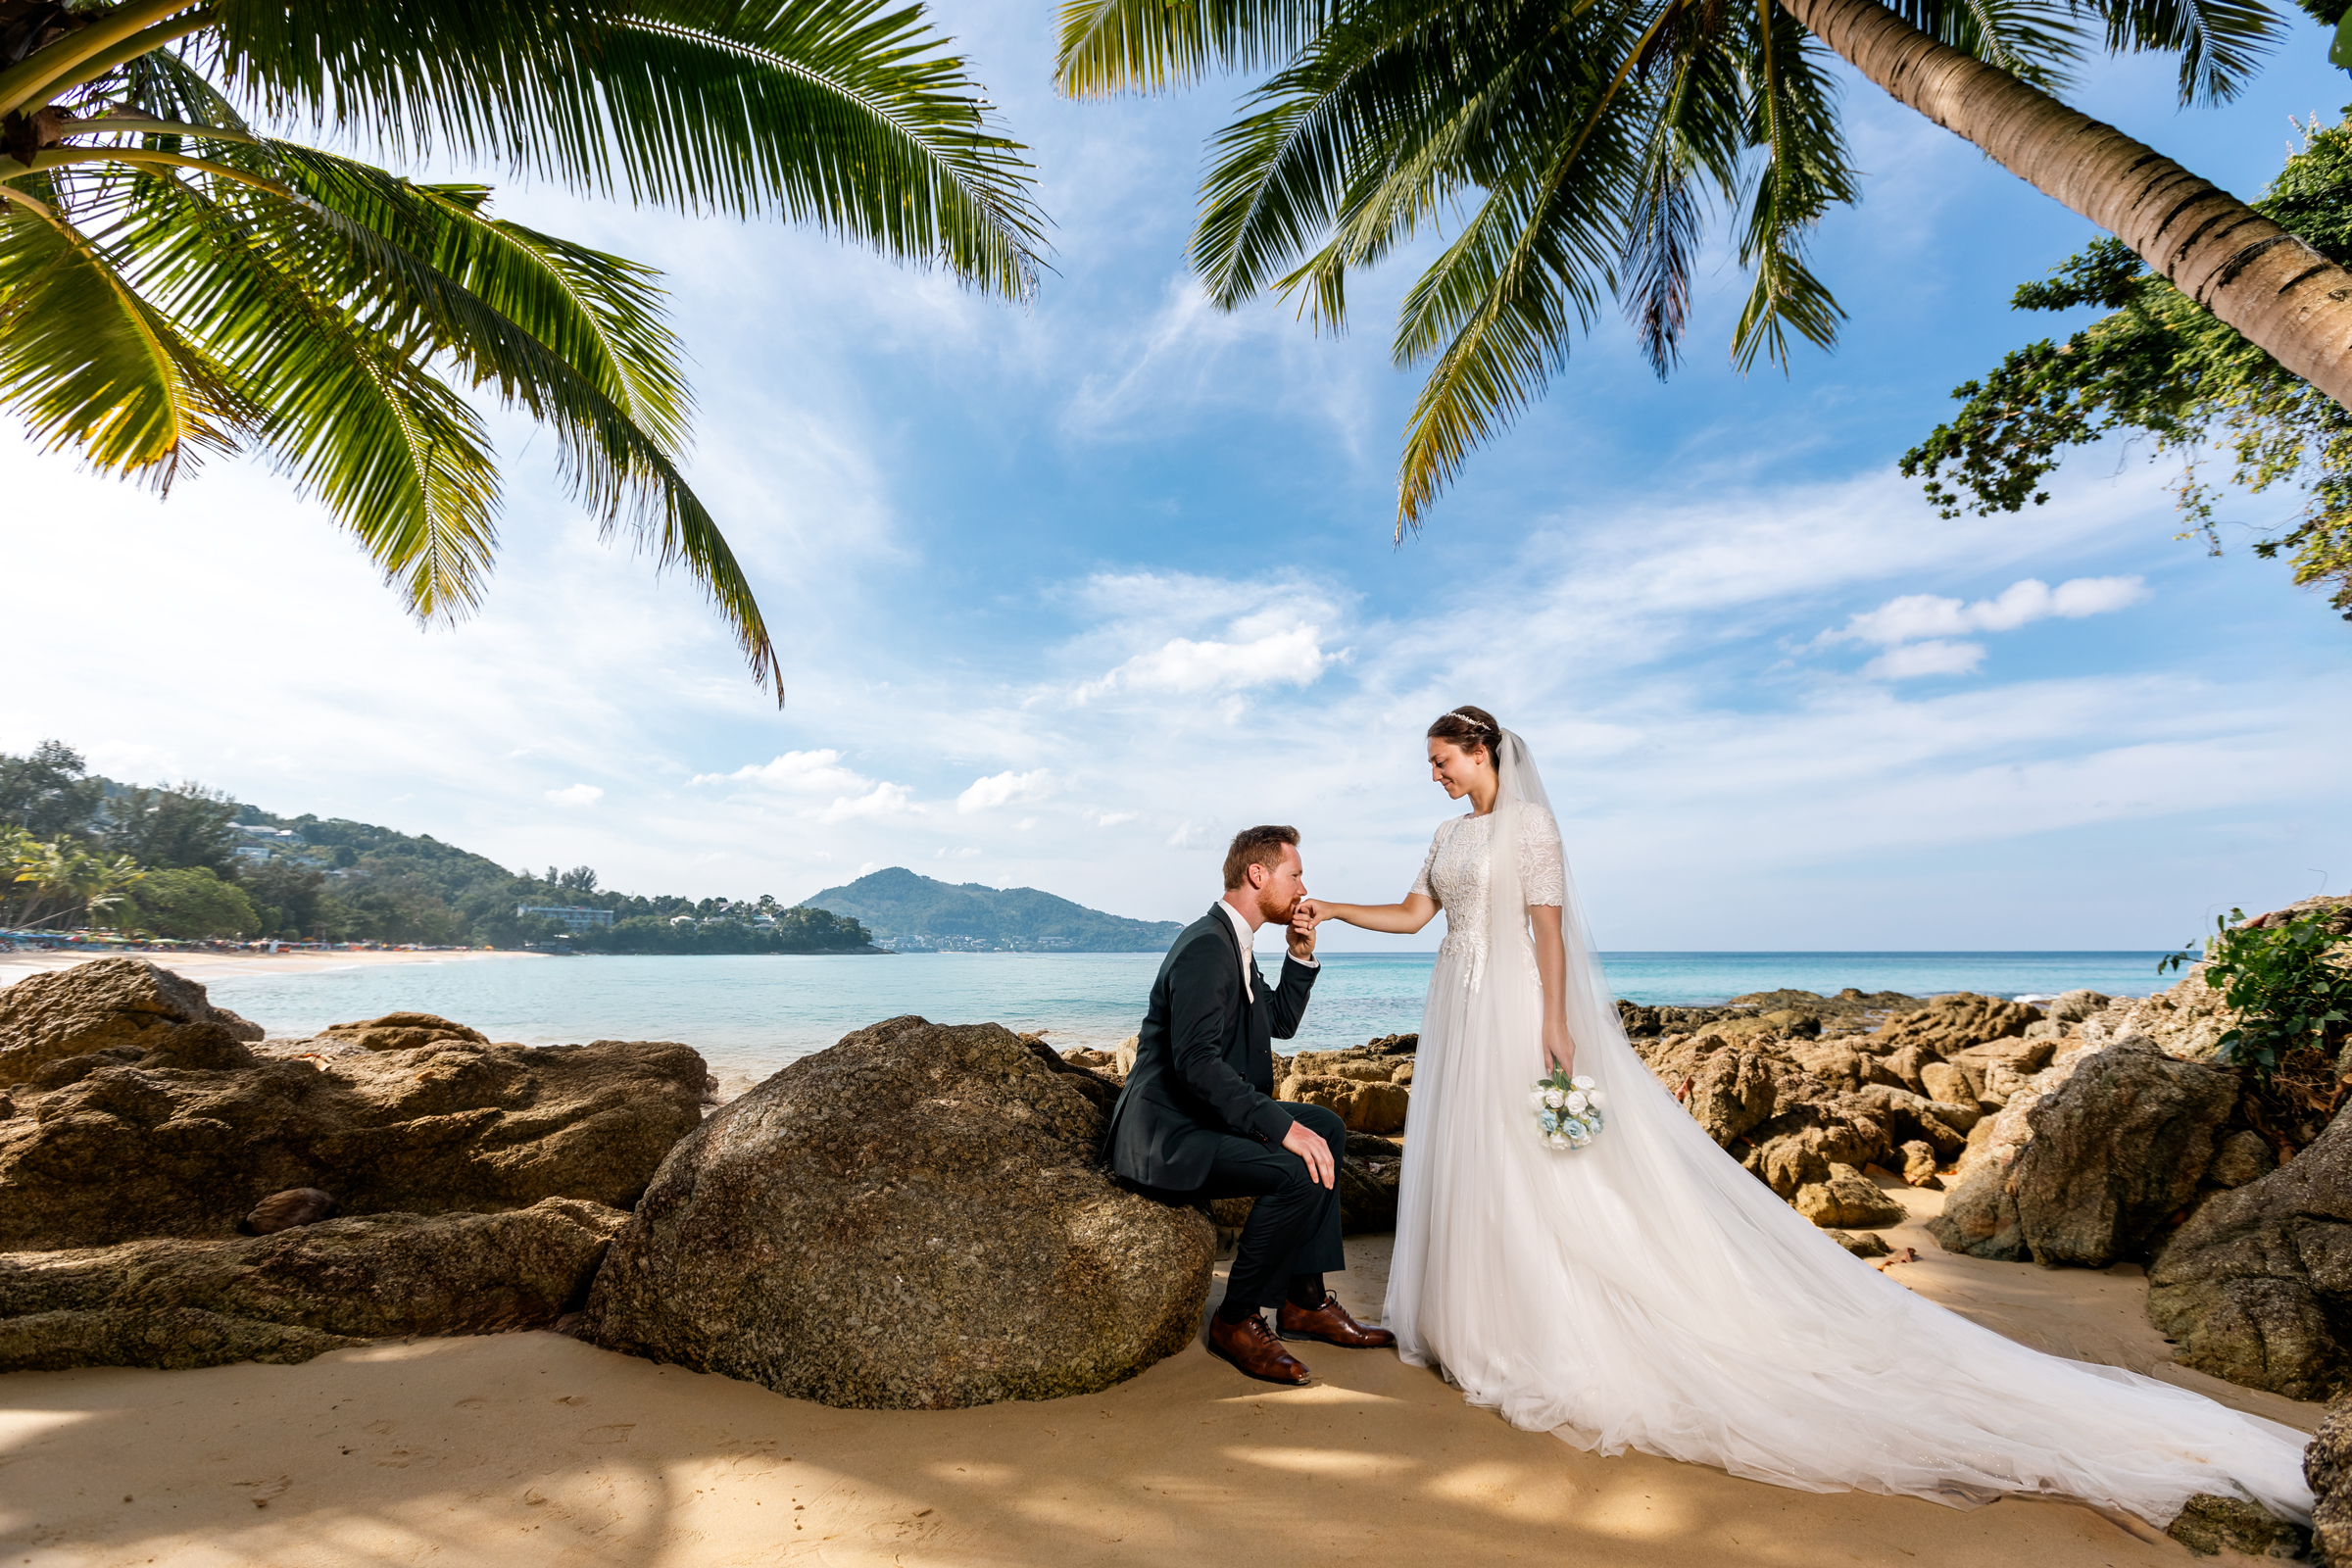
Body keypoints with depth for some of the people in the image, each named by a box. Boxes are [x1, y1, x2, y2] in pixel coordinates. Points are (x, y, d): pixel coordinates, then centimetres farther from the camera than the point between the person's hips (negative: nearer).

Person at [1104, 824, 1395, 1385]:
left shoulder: (1232, 944, 13)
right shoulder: (1205, 945, -20)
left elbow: (1281, 1022, 23)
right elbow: (1196, 1060, -29)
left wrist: (1301, 955, 8)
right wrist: (1281, 1126, -31)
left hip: (1202, 1118, 11)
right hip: (1163, 1135, -11)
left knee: (1326, 1129, 13)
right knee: (1299, 1172, -26)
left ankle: (1305, 1299, 15)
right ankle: (1236, 1319, -4)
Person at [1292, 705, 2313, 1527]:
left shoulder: (1529, 824, -9)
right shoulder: (1450, 835, 15)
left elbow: (1547, 924, -15)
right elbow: (1414, 915, 17)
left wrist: (1555, 1023, -21)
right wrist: (1329, 912, 14)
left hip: (1516, 1010, -9)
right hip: (1461, 1014, 9)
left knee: (1534, 1169, -5)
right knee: (1464, 1163, 11)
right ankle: (1474, 1312, 22)